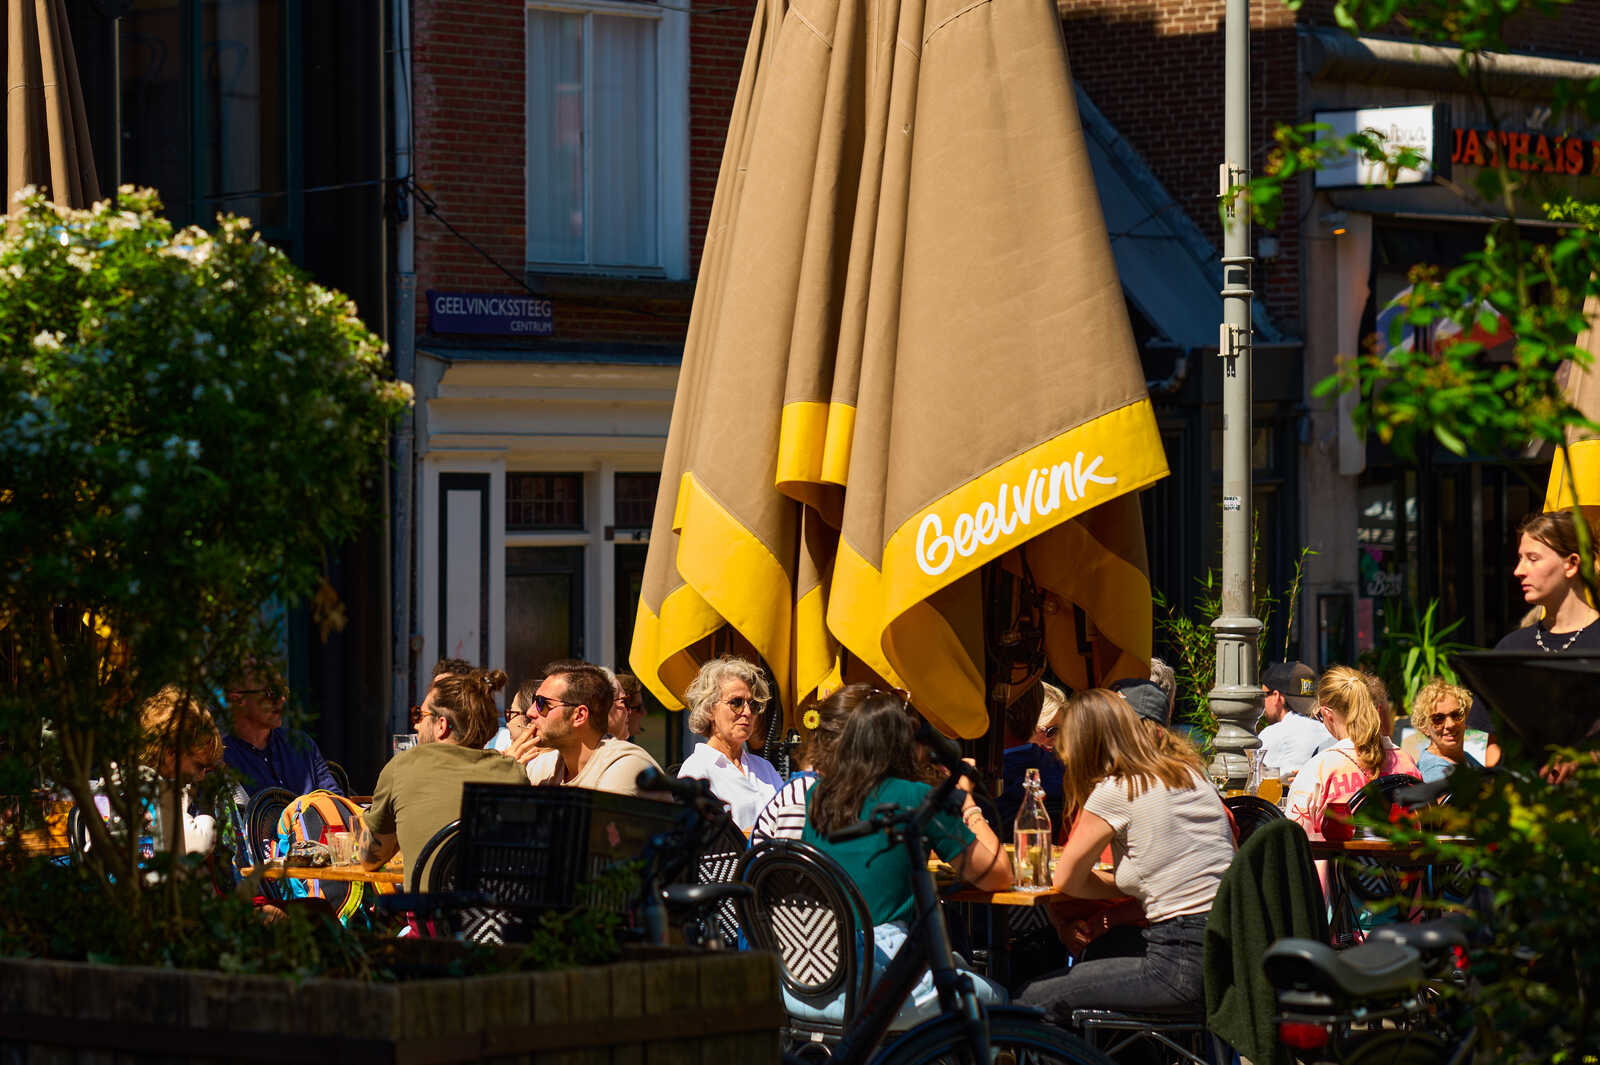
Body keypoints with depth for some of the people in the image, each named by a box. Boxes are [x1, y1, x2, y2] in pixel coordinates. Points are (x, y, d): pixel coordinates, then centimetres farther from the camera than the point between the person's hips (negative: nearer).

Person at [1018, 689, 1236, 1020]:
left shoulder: (1113, 793, -9)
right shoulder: (1191, 770, 11)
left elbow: (1066, 881, 1)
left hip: (1185, 966, -9)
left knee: (1036, 999, 0)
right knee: (1098, 951, 34)